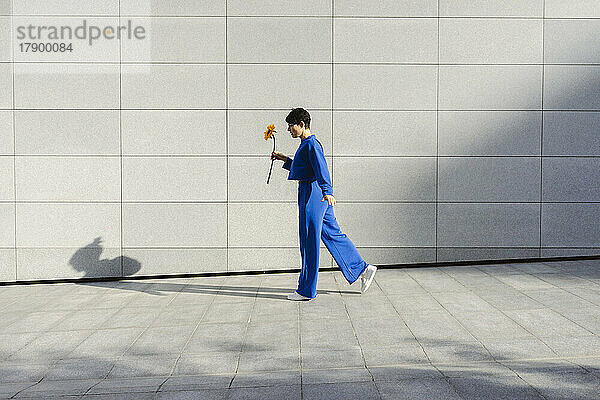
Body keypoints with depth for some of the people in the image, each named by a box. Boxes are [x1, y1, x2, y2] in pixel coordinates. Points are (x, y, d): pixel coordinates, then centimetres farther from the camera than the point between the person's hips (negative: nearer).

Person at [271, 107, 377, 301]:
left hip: (313, 194, -10)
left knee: (309, 242, -4)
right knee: (333, 235, 13)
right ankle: (363, 269, 18)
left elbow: (321, 169, -27)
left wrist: (327, 192, -40)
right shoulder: (306, 144, 18)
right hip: (309, 193, 10)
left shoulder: (312, 144, -13)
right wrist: (285, 160, 27)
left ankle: (306, 290, 3)